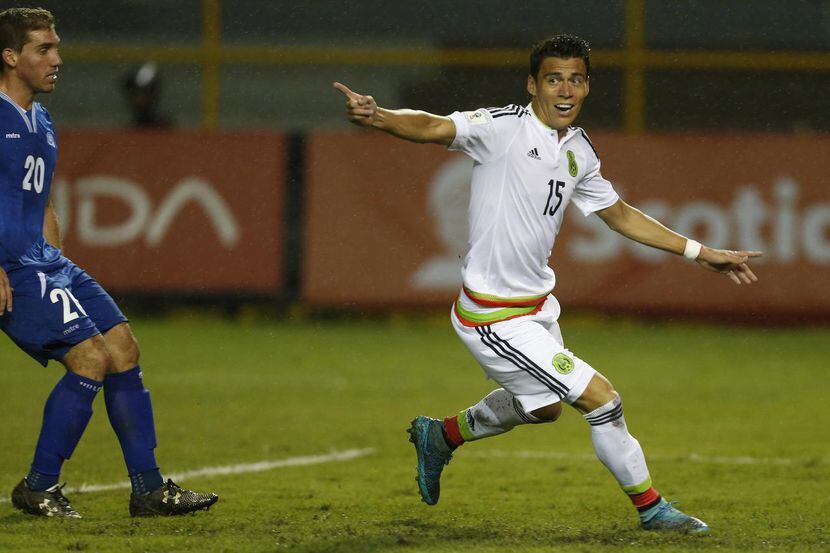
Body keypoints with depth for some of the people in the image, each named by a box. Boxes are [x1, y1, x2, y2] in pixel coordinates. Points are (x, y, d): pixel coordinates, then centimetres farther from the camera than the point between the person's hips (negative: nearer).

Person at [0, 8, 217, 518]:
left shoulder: (42, 124, 19)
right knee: (90, 358, -17)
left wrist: (59, 270, 17)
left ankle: (149, 489, 6)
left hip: (46, 265, 9)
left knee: (124, 349, 2)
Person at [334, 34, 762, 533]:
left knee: (544, 406, 29)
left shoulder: (580, 151, 5)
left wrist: (701, 253, 18)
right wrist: (380, 117, -55)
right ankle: (650, 507, 11)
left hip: (537, 305, 9)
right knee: (601, 398, -8)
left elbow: (620, 215, 18)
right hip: (494, 319, -9)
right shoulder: (504, 128, -19)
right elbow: (433, 127, -34)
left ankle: (441, 436, 48)